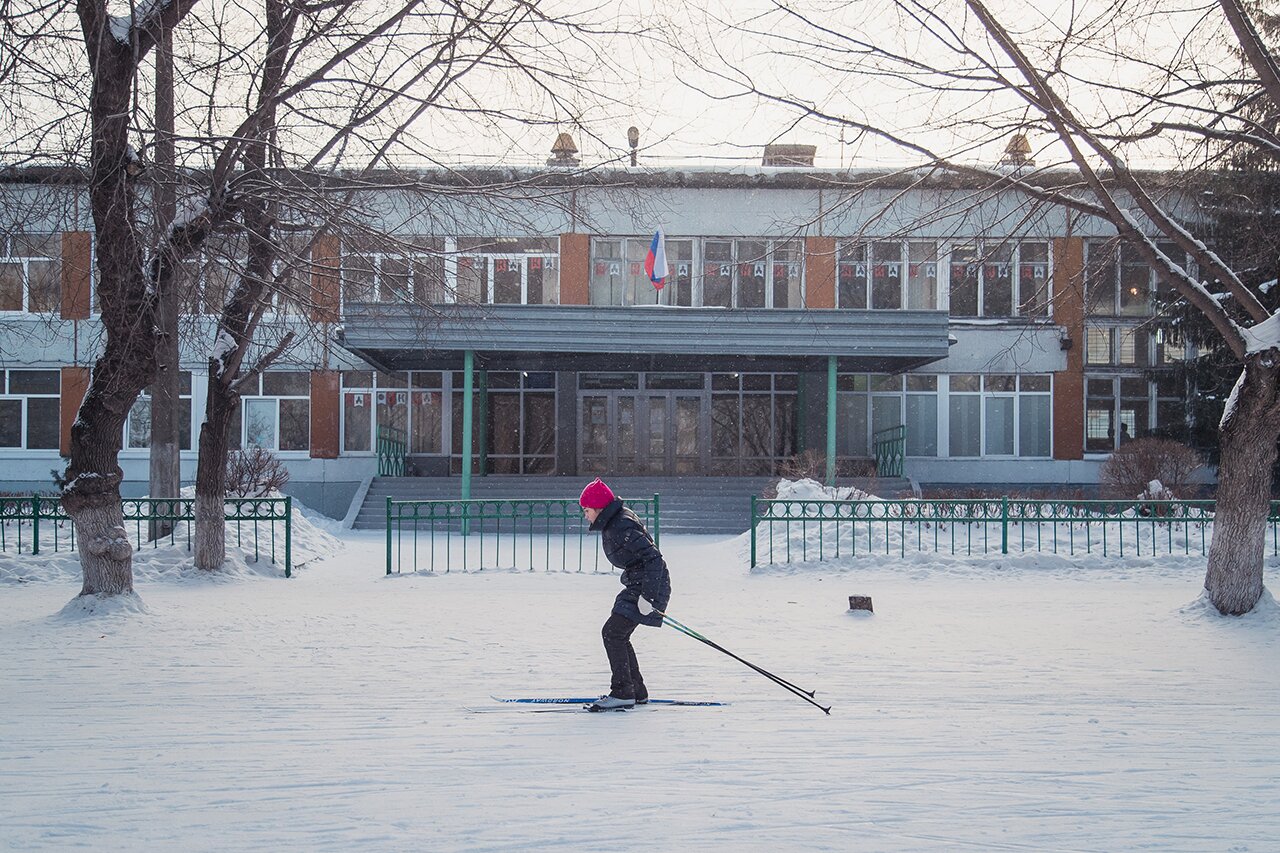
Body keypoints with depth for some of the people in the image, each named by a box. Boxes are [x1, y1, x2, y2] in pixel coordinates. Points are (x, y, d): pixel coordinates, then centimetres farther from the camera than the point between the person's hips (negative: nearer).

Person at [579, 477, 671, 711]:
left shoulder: (620, 528, -22)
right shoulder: (614, 522, 9)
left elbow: (653, 558, -26)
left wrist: (648, 596, -28)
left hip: (650, 584, -11)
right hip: (638, 585, 11)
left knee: (612, 633, -13)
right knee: (618, 635, 14)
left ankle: (622, 693, -13)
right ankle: (636, 691, 21)